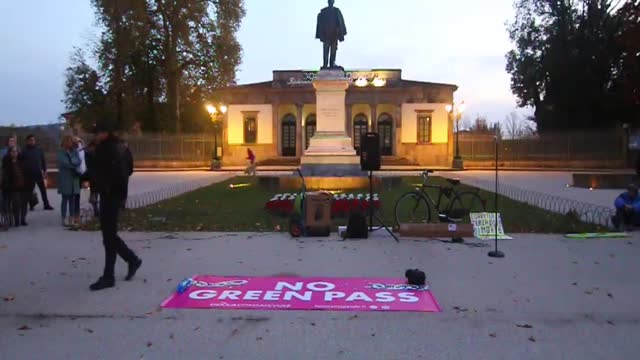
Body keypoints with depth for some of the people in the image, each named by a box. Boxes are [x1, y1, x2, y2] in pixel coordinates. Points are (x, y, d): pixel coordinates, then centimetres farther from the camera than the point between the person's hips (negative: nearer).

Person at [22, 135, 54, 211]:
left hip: (38, 173, 1)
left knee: (43, 189, -1)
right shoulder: (24, 150, 0)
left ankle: (46, 204, 3)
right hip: (28, 174, -1)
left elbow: (43, 161, 8)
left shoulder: (39, 149, 5)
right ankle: (31, 205, 15)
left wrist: (44, 171, 3)